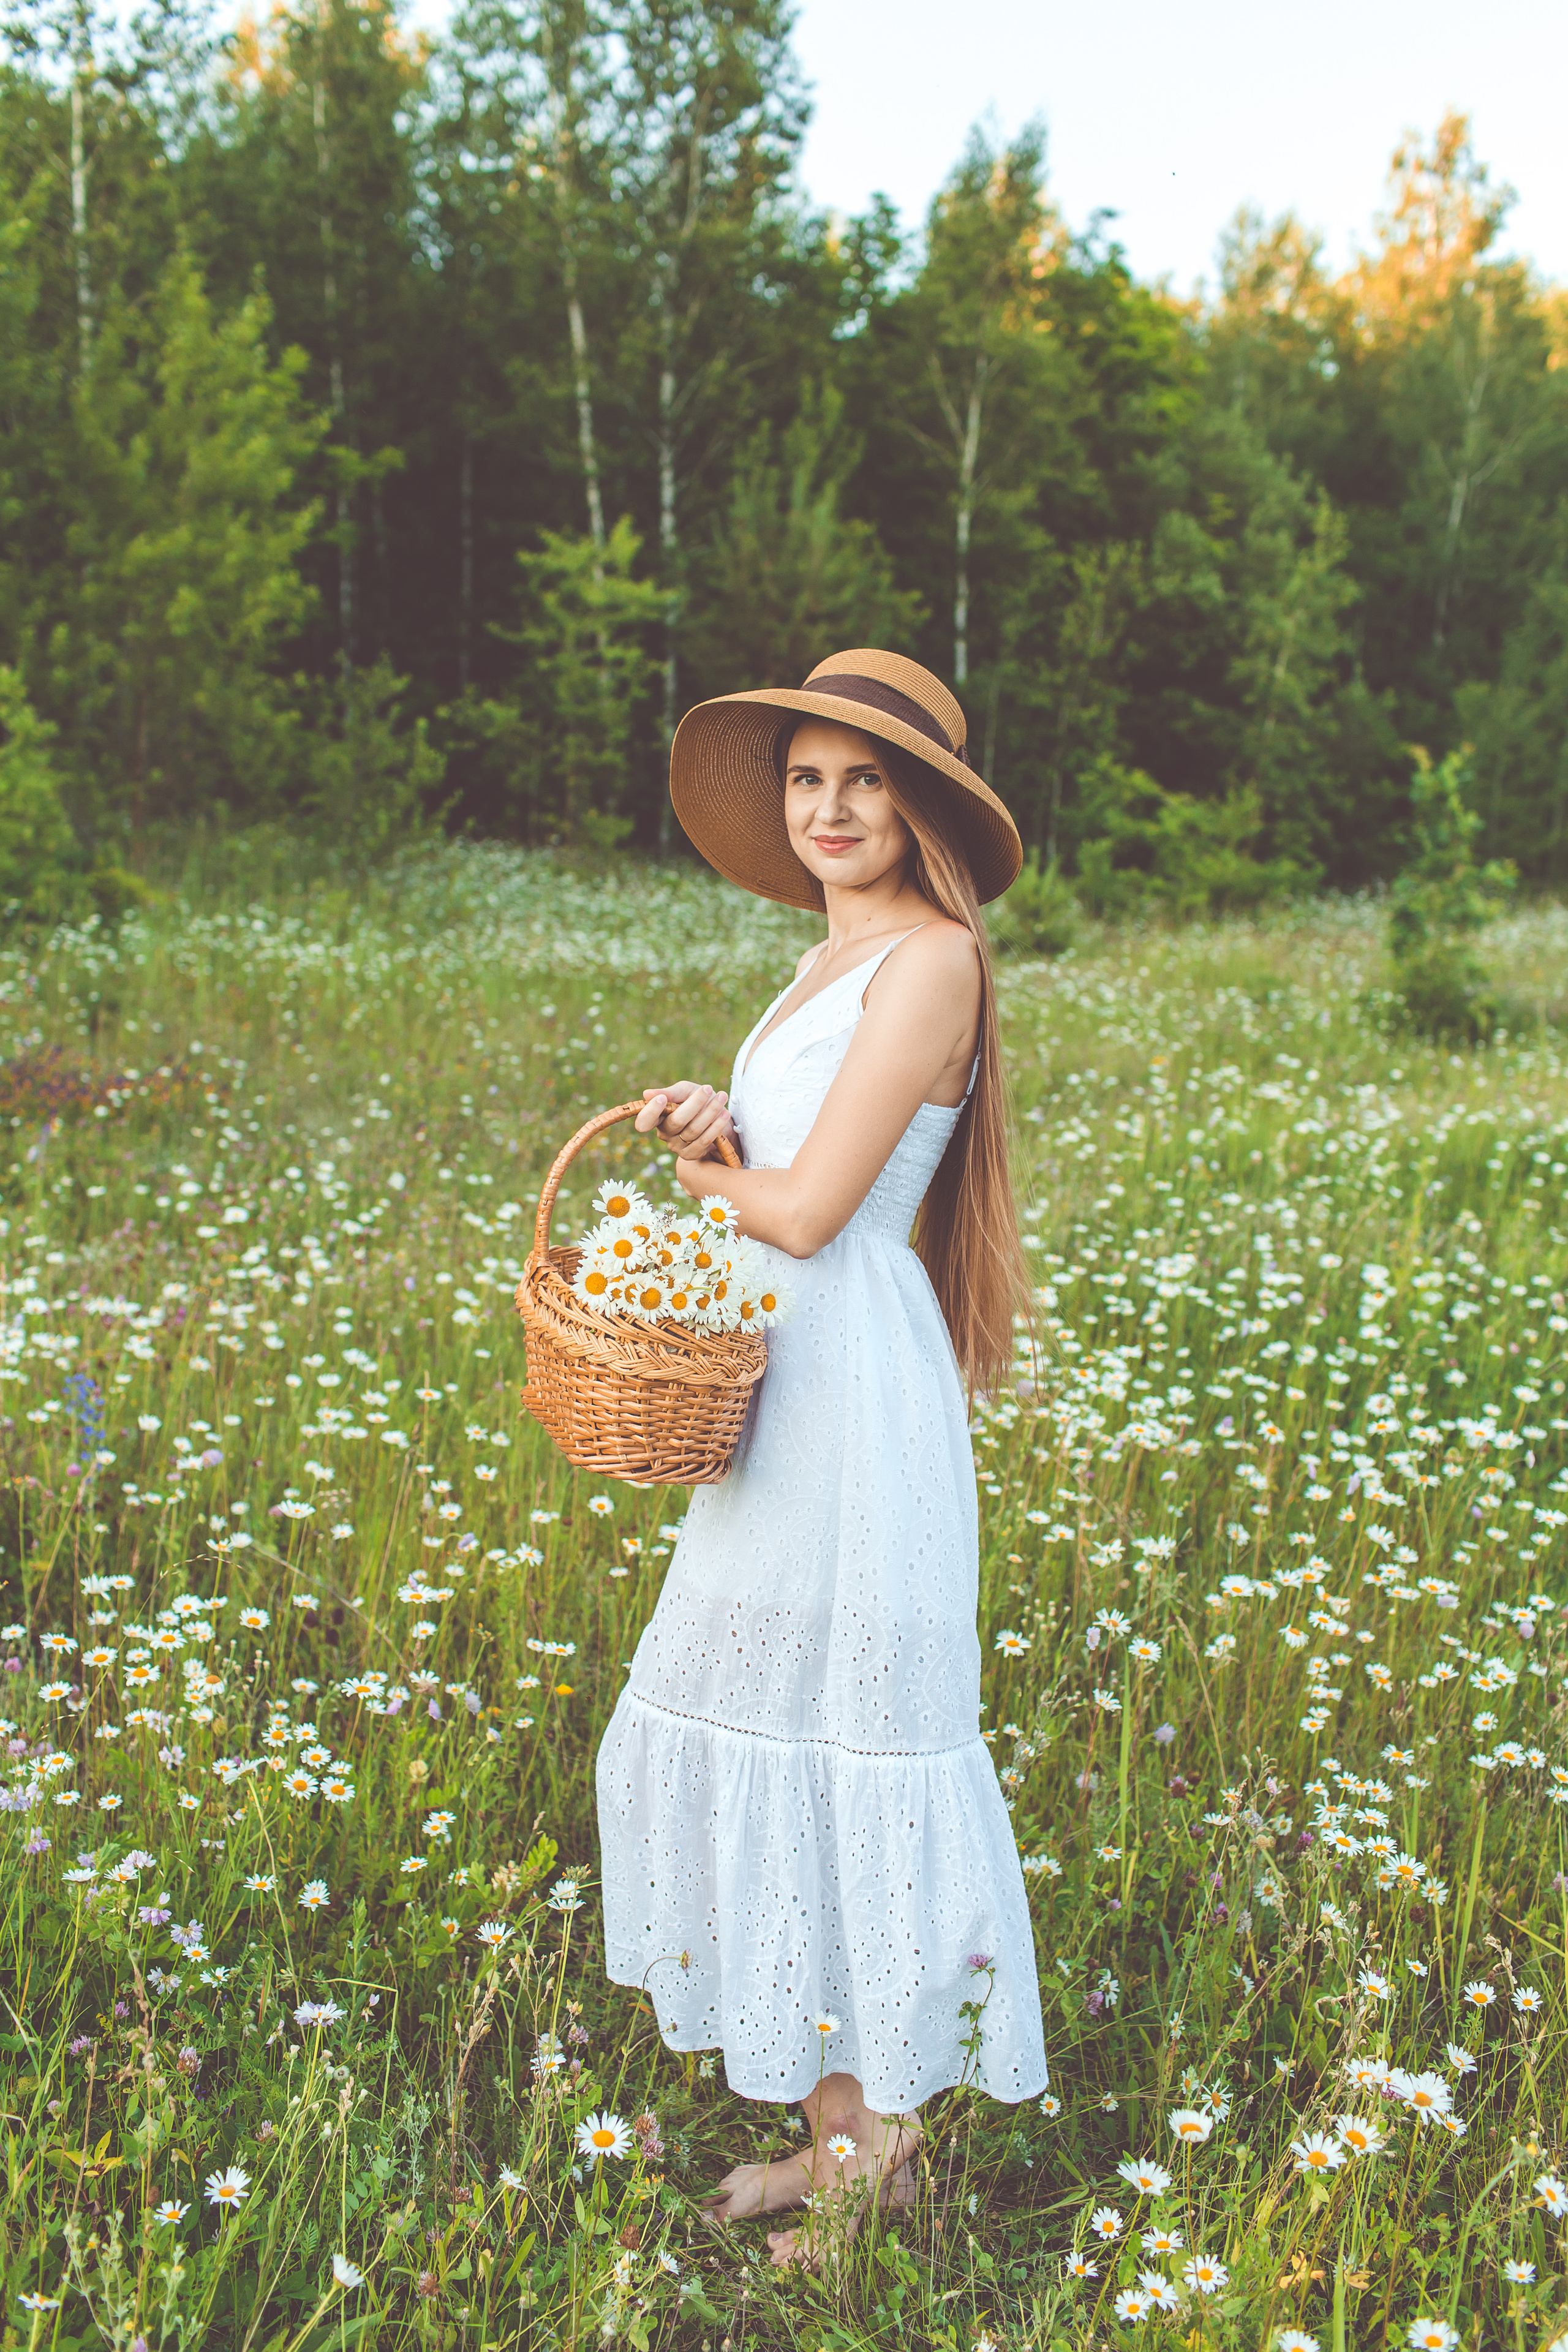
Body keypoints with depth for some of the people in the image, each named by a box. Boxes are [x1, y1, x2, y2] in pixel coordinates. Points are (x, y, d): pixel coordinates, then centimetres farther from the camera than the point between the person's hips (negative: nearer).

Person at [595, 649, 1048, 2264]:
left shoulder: (931, 958, -13)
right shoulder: (830, 960, 15)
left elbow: (806, 1210, -18)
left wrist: (699, 1169, 1)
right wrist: (709, 1126, -7)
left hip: (862, 1399, -9)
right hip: (782, 1396, 10)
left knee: (847, 1744, 0)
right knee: (755, 1729, 13)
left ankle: (878, 2151, 18)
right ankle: (836, 2129, 27)